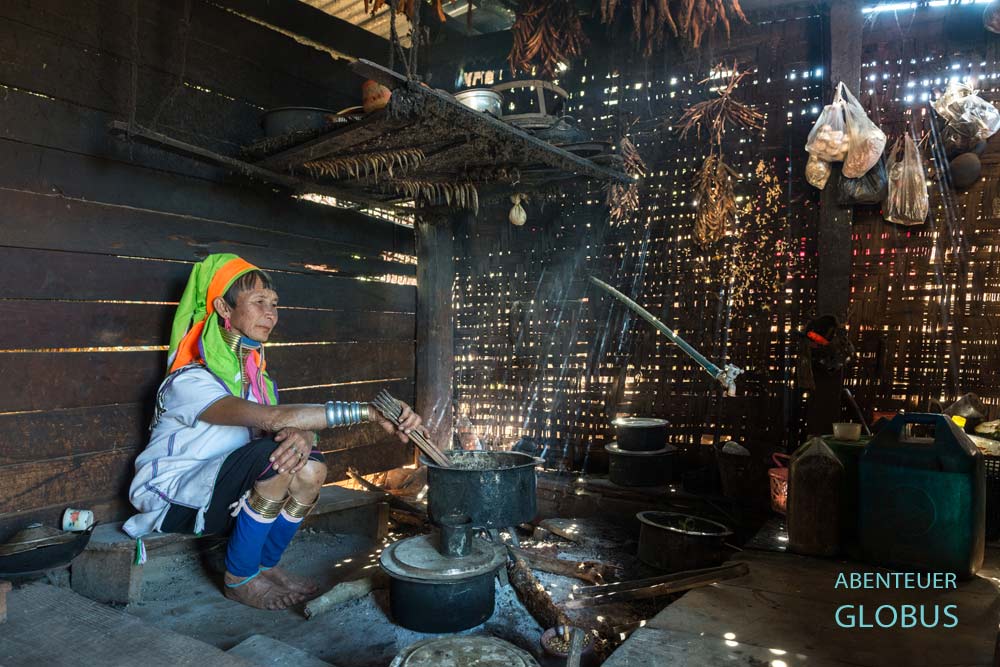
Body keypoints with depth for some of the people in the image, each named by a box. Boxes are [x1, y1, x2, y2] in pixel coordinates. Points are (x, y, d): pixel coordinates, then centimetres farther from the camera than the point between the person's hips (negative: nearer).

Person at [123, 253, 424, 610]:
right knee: (276, 454, -31)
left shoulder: (253, 373, 3)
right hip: (173, 499, -7)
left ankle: (266, 565, 1)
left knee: (310, 467, -19)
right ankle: (239, 578, -13)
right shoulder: (190, 380, -23)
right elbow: (275, 419, -39)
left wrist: (303, 436, -36)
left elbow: (298, 426, -8)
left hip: (223, 493, 7)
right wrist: (369, 412, -45)